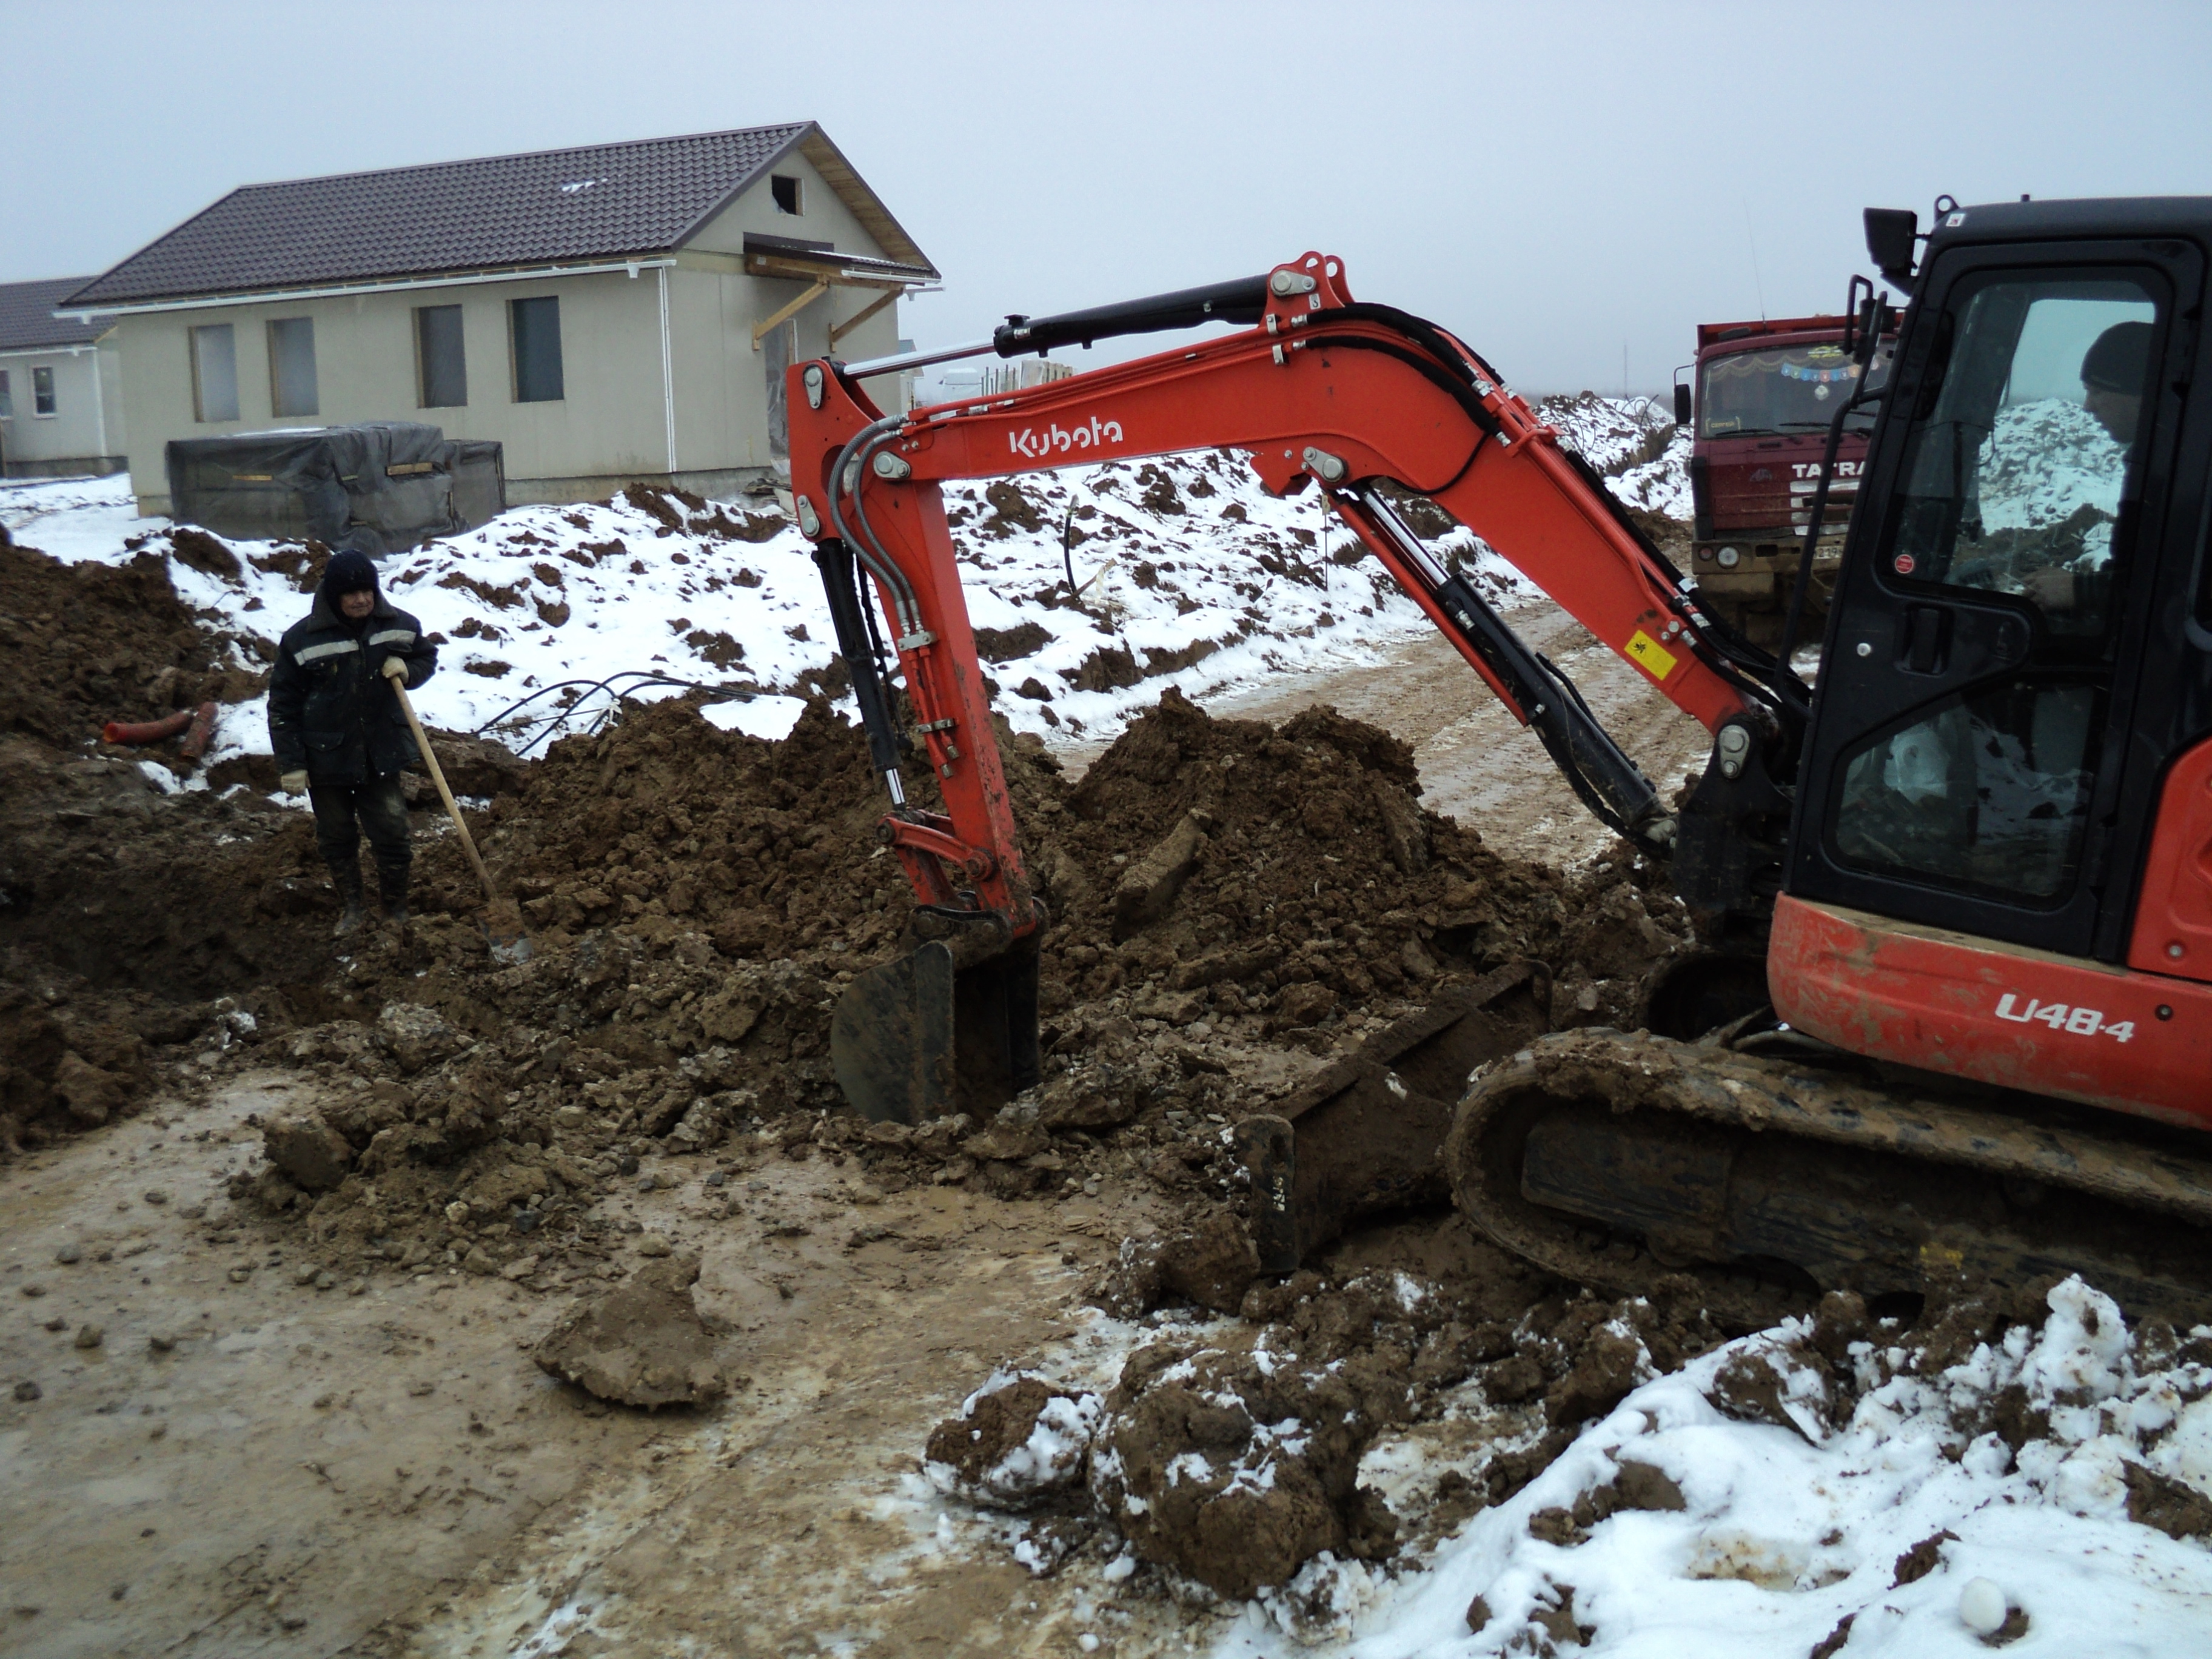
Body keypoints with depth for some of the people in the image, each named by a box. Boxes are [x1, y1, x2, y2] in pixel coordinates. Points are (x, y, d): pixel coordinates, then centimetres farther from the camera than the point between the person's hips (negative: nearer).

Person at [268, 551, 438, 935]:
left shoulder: (399, 625, -4)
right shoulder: (301, 639, -12)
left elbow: (427, 657, 15)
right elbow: (282, 706, -7)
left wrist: (408, 671, -10)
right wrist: (291, 764, -9)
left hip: (382, 754, 1)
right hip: (326, 756, -1)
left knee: (392, 834, 3)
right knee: (336, 838, 13)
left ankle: (397, 910, 23)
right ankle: (351, 908, 32)